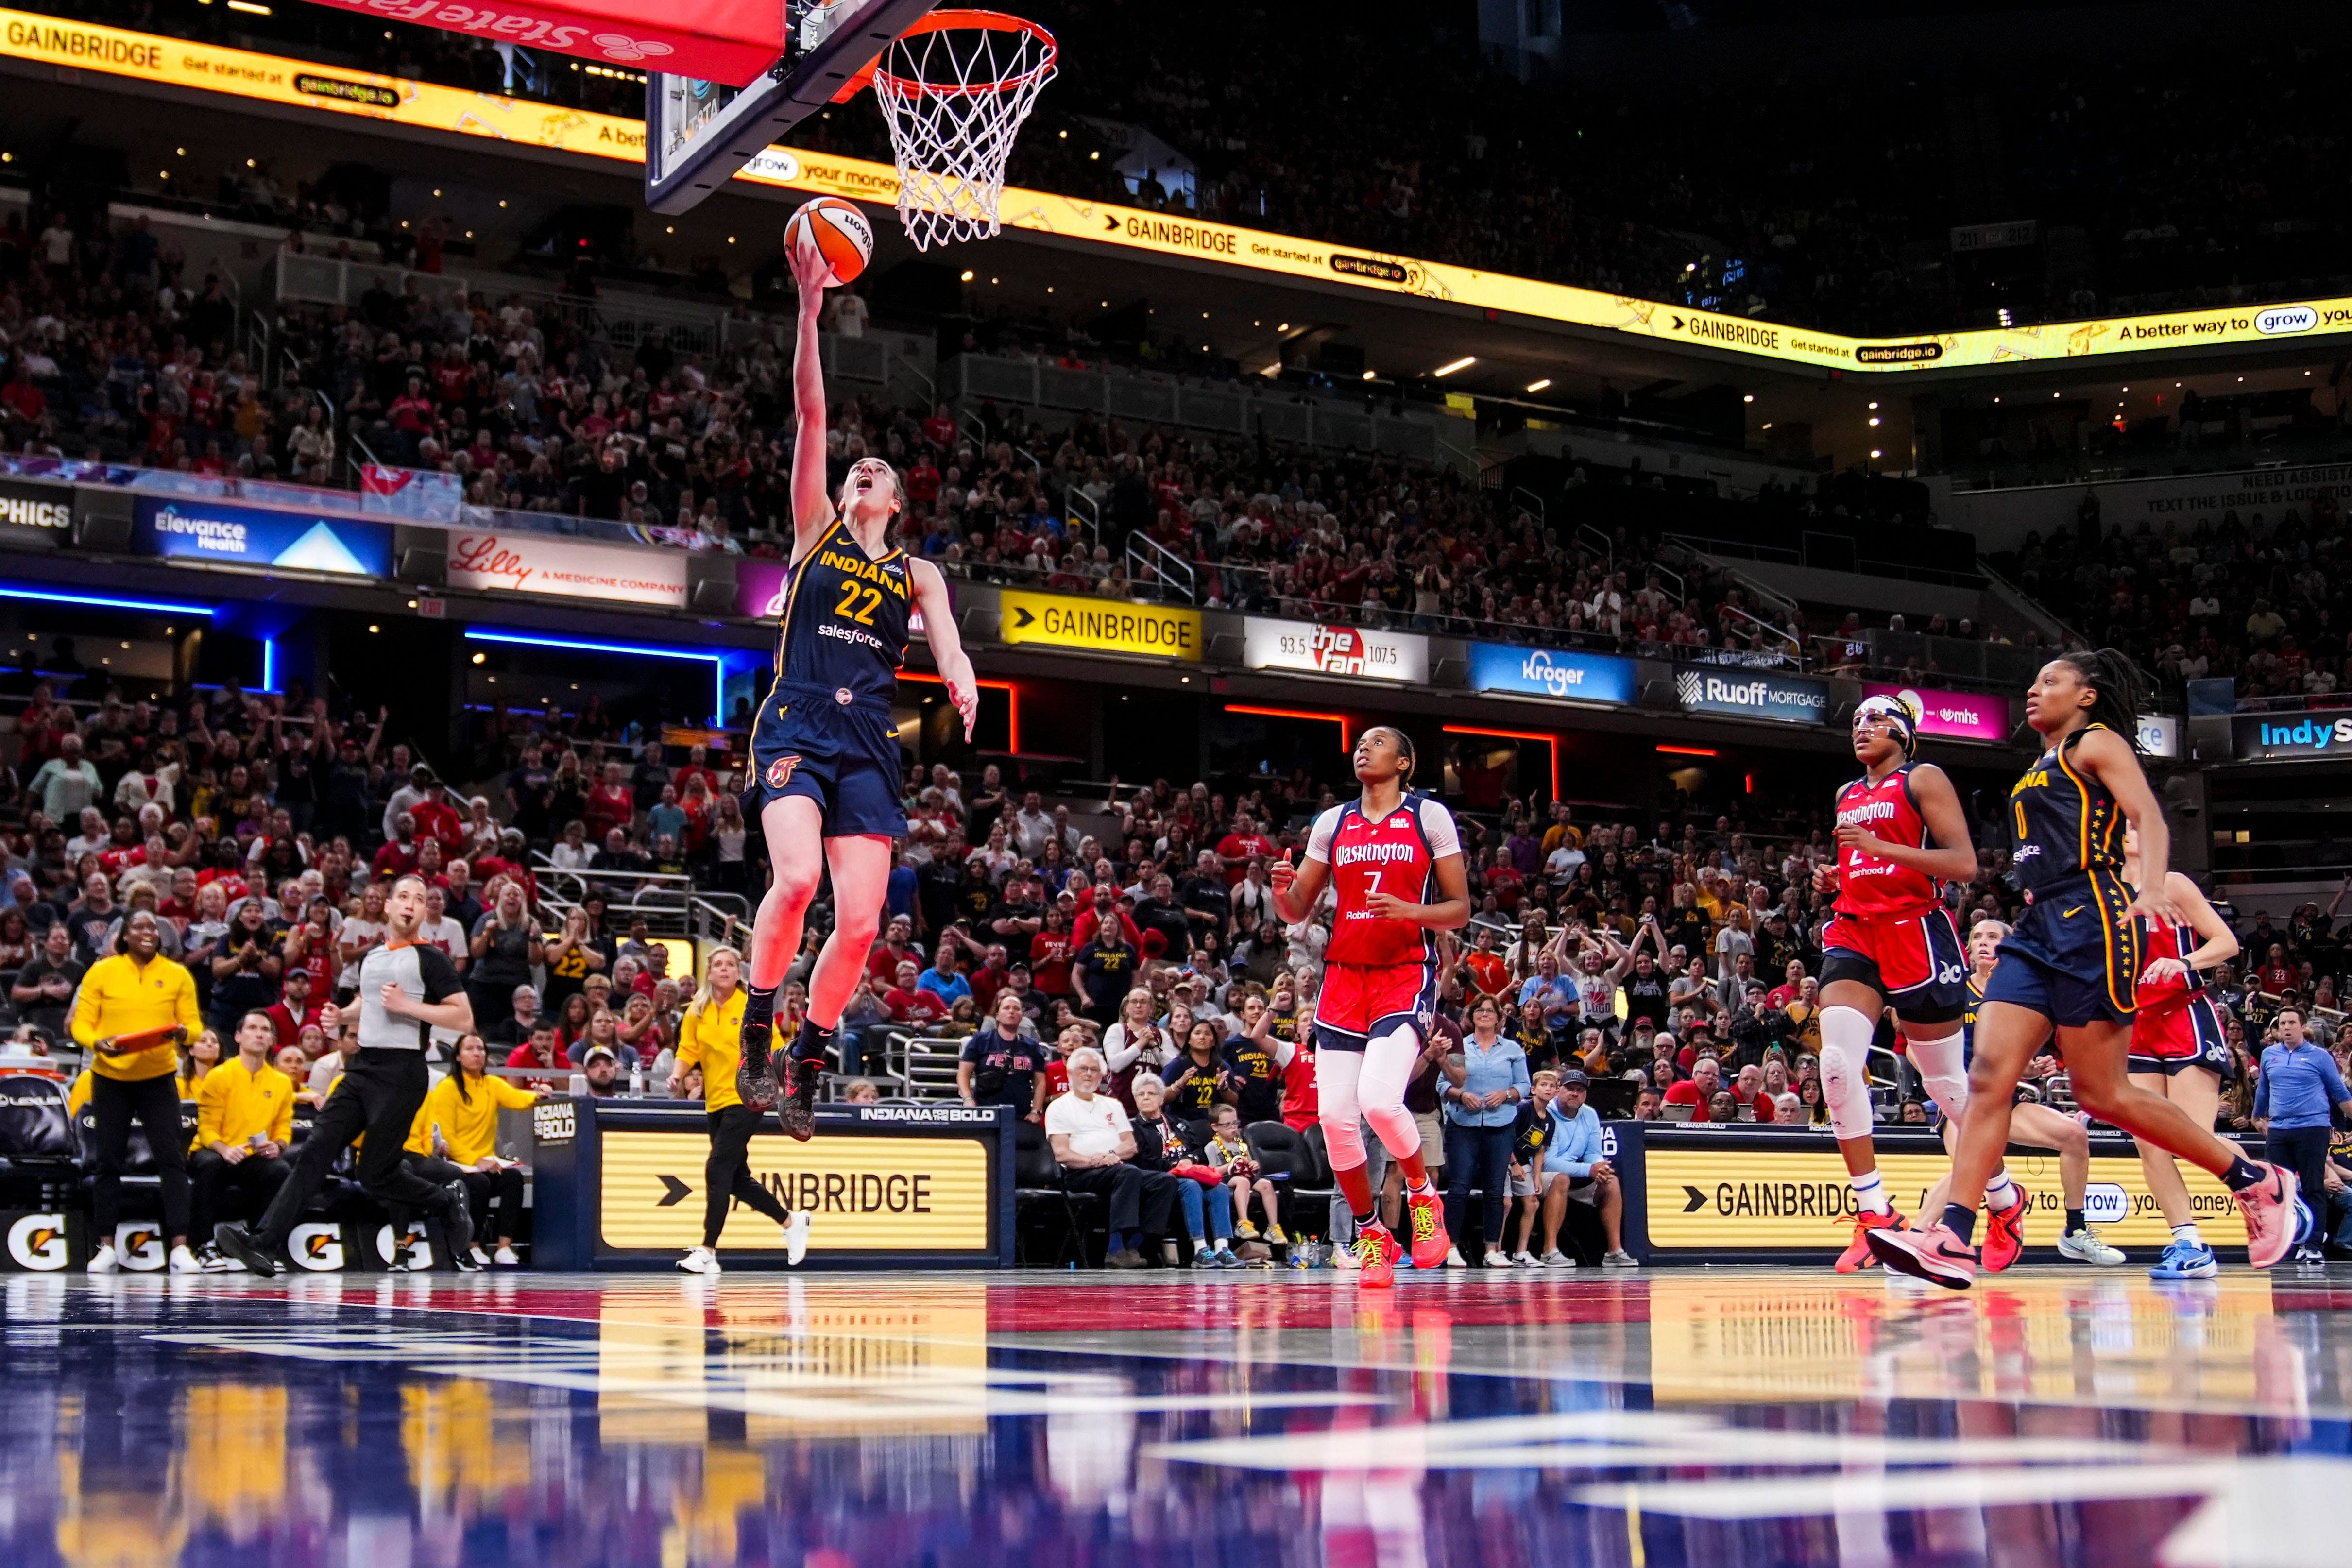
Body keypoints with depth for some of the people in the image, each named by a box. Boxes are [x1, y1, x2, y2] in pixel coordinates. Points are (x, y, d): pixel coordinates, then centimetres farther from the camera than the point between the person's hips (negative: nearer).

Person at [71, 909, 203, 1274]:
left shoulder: (177, 975, 3)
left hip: (159, 1078, 0)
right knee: (109, 1161, 6)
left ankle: (180, 1248, -8)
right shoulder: (102, 973, -1)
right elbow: (81, 1023, -2)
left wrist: (182, 1032, -20)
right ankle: (106, 1248, 17)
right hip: (111, 1077, 0)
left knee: (172, 1158, -8)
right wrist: (98, 1043, -22)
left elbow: (193, 1023, 2)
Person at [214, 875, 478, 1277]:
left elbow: (464, 1019, -11)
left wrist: (407, 1005, -17)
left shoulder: (430, 960, -4)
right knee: (315, 1151, -6)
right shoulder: (371, 957, 17)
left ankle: (448, 1203, 19)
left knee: (375, 1175, -5)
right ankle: (266, 1243, -11)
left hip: (402, 1072, -6)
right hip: (362, 1067, 7)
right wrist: (342, 1017, 15)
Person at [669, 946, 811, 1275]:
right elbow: (687, 1051, 5)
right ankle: (791, 1221, 32)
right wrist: (678, 1075, -14)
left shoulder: (752, 1008, -5)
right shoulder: (697, 1013, 6)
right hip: (716, 1103, 6)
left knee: (718, 1169, -16)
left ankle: (708, 1251, -14)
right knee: (737, 1179, 11)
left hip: (747, 1100, -6)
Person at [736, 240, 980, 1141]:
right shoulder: (815, 531, 15)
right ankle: (756, 1032, -7)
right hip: (796, 724, -3)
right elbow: (809, 411, 7)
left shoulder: (917, 574, 20)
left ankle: (805, 1065, 9)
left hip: (868, 744, 3)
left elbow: (947, 643, 3)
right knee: (797, 878, -25)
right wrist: (810, 306, 0)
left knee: (860, 920, -7)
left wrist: (964, 688, -21)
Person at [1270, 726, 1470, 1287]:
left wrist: (1408, 910, -18)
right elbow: (1298, 911, 16)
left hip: (1406, 976, -4)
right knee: (1335, 1116, -5)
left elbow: (1460, 910, 1)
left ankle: (1423, 1194, 6)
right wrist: (1283, 889, -7)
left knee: (1379, 1100, -24)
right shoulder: (1332, 823, 13)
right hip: (1344, 977, 4)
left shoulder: (1430, 817, 2)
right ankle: (1370, 1233, 15)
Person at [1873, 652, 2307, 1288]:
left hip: (2089, 921, -8)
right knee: (1988, 1077, -8)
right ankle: (1954, 1241, -16)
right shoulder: (2043, 766, 25)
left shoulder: (2098, 743, 1)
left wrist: (2152, 888, -30)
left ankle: (2259, 1183, 7)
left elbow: (2149, 817, -12)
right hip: (2039, 929, 8)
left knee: (2103, 1094, -7)